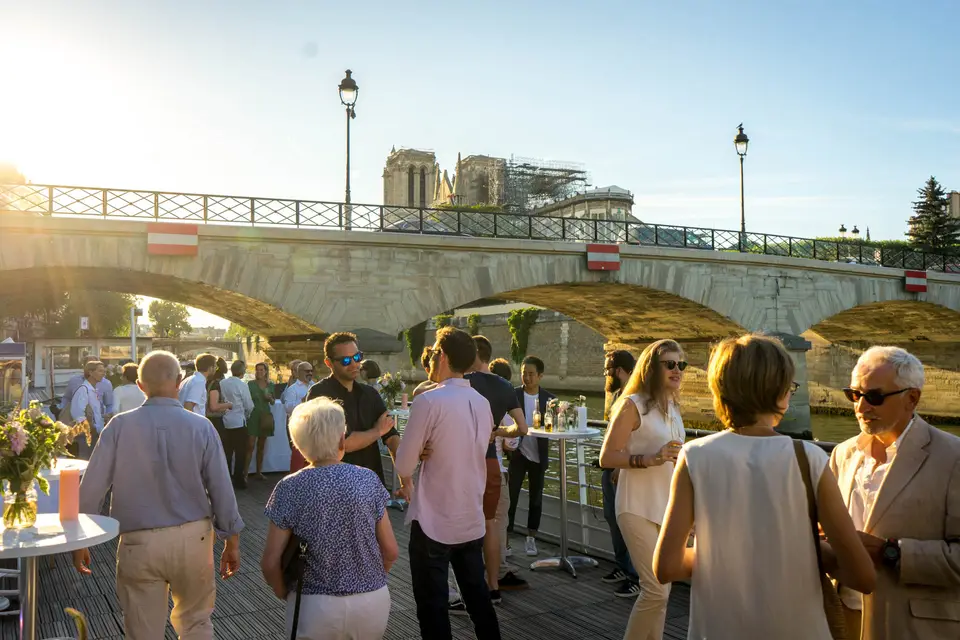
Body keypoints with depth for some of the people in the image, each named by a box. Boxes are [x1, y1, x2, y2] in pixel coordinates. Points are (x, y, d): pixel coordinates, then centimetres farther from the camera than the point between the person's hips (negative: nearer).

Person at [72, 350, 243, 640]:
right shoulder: (201, 427, -8)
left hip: (139, 542, 0)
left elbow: (92, 486, -5)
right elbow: (221, 489, -6)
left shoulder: (120, 426, -8)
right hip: (192, 538, 0)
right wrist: (232, 541, 6)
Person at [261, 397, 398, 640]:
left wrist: (285, 594, 9)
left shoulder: (289, 489, -12)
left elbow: (270, 563, -9)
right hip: (373, 603, 2)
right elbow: (391, 552, -4)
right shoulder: (369, 480, -9)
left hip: (315, 608, -1)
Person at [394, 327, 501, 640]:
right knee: (478, 596, 18)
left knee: (432, 604, 4)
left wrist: (407, 485, 10)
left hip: (434, 520, -6)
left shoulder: (429, 400, -17)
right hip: (472, 519, 7)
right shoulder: (482, 403, 5)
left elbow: (405, 462, -10)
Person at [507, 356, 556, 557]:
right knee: (511, 496, 0)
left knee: (536, 498, 11)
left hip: (538, 455, 2)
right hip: (518, 453, -2)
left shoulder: (549, 399, 0)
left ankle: (531, 538, 24)